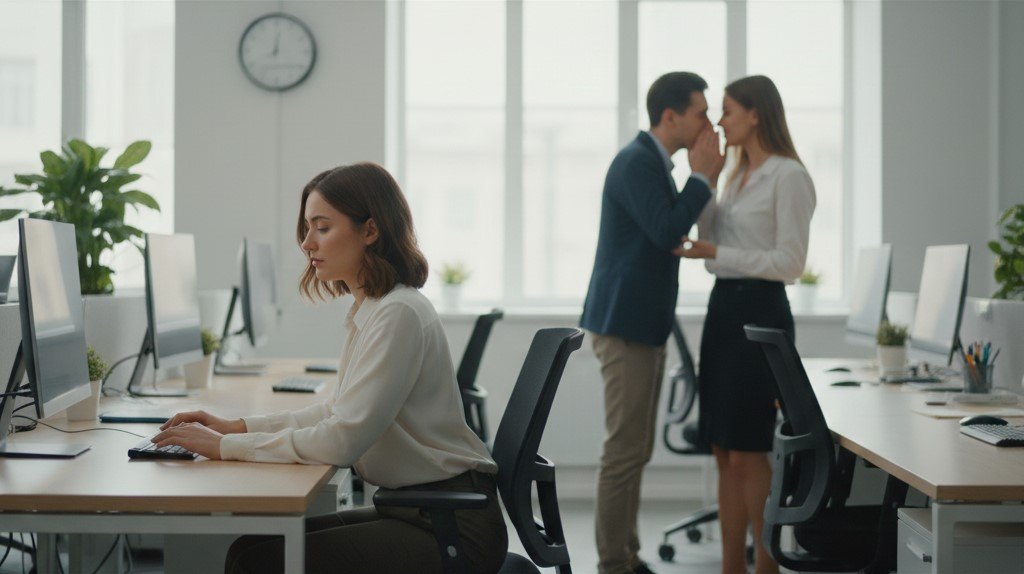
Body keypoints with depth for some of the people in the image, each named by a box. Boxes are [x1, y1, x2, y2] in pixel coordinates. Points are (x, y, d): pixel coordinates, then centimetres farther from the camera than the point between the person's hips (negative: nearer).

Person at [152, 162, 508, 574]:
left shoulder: (399, 314, -19)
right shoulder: (370, 309, 12)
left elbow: (343, 439, -24)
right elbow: (341, 411, 21)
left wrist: (227, 446, -17)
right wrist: (239, 427, 12)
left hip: (453, 527, -9)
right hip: (413, 510, 9)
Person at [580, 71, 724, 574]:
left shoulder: (654, 164, 17)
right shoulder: (636, 162, -15)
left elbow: (677, 231, 17)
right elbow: (667, 232, -25)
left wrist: (704, 179, 8)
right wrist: (702, 178, -13)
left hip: (643, 325, 10)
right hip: (625, 325, -10)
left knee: (635, 450, 13)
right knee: (625, 450, -6)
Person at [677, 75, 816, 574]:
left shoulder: (789, 176, -11)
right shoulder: (740, 176, 16)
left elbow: (790, 263, -16)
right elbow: (712, 241, 13)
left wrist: (717, 254, -20)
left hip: (760, 315, -9)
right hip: (723, 310, 9)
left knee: (748, 454, -7)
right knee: (725, 453, 8)